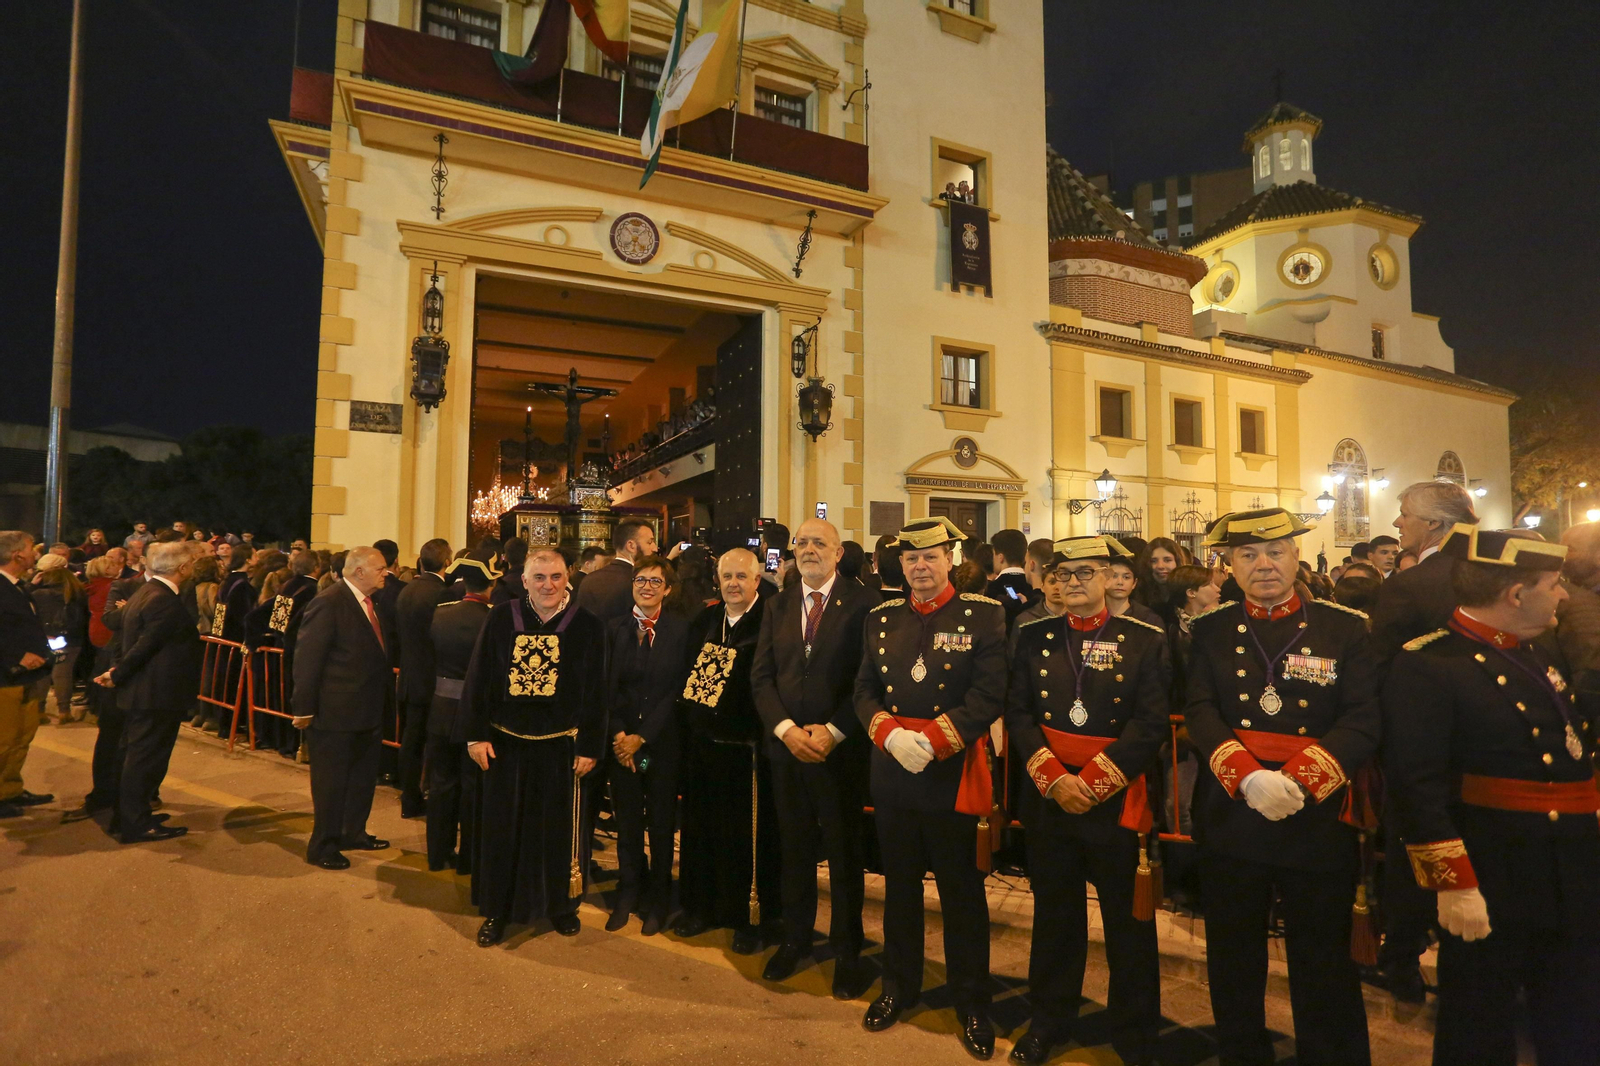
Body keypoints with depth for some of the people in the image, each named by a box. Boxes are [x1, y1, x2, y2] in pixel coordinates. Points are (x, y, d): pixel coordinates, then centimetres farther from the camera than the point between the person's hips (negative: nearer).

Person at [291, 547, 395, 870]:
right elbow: (307, 657, -18)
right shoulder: (329, 603, -17)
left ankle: (354, 833, 36)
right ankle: (323, 847, 20)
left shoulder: (374, 602, 7)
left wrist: (386, 696, 9)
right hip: (336, 711, -8)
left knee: (363, 777, 20)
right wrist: (304, 708, -17)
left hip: (369, 709, 8)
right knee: (331, 781, 5)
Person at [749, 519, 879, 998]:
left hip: (841, 748, -4)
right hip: (785, 745, 4)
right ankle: (795, 937, 34)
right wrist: (785, 728, -9)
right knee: (794, 847, 15)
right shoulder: (777, 606, 9)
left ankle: (847, 950, 26)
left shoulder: (862, 603, -6)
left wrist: (833, 731, -16)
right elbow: (761, 676, 5)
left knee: (844, 850, 9)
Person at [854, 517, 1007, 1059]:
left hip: (954, 769, -3)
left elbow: (989, 694, -13)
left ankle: (972, 1003, 27)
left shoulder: (984, 614, -5)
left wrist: (932, 740, -19)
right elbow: (865, 690, 6)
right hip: (891, 770, 4)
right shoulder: (881, 618, 8)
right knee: (899, 885, 17)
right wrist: (889, 733, -13)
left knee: (962, 891, 8)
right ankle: (899, 987, 36)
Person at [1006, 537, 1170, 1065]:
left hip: (1119, 799, -2)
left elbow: (1151, 723, -10)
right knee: (1054, 913, 16)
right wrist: (1053, 779, -12)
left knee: (1129, 919, 10)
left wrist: (1091, 783, -16)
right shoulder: (1034, 636, 4)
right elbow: (1018, 714, 0)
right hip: (1048, 798, 2)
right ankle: (1049, 1021, 34)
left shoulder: (1146, 640, -3)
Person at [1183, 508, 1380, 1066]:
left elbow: (1362, 722, -9)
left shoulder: (1347, 628, -1)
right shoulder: (1210, 629, 2)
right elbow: (1200, 713, -6)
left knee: (1324, 963, 12)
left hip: (1319, 818, -1)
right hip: (1230, 816, 2)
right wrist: (1250, 778, -22)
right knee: (1233, 957, 16)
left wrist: (1297, 780, -22)